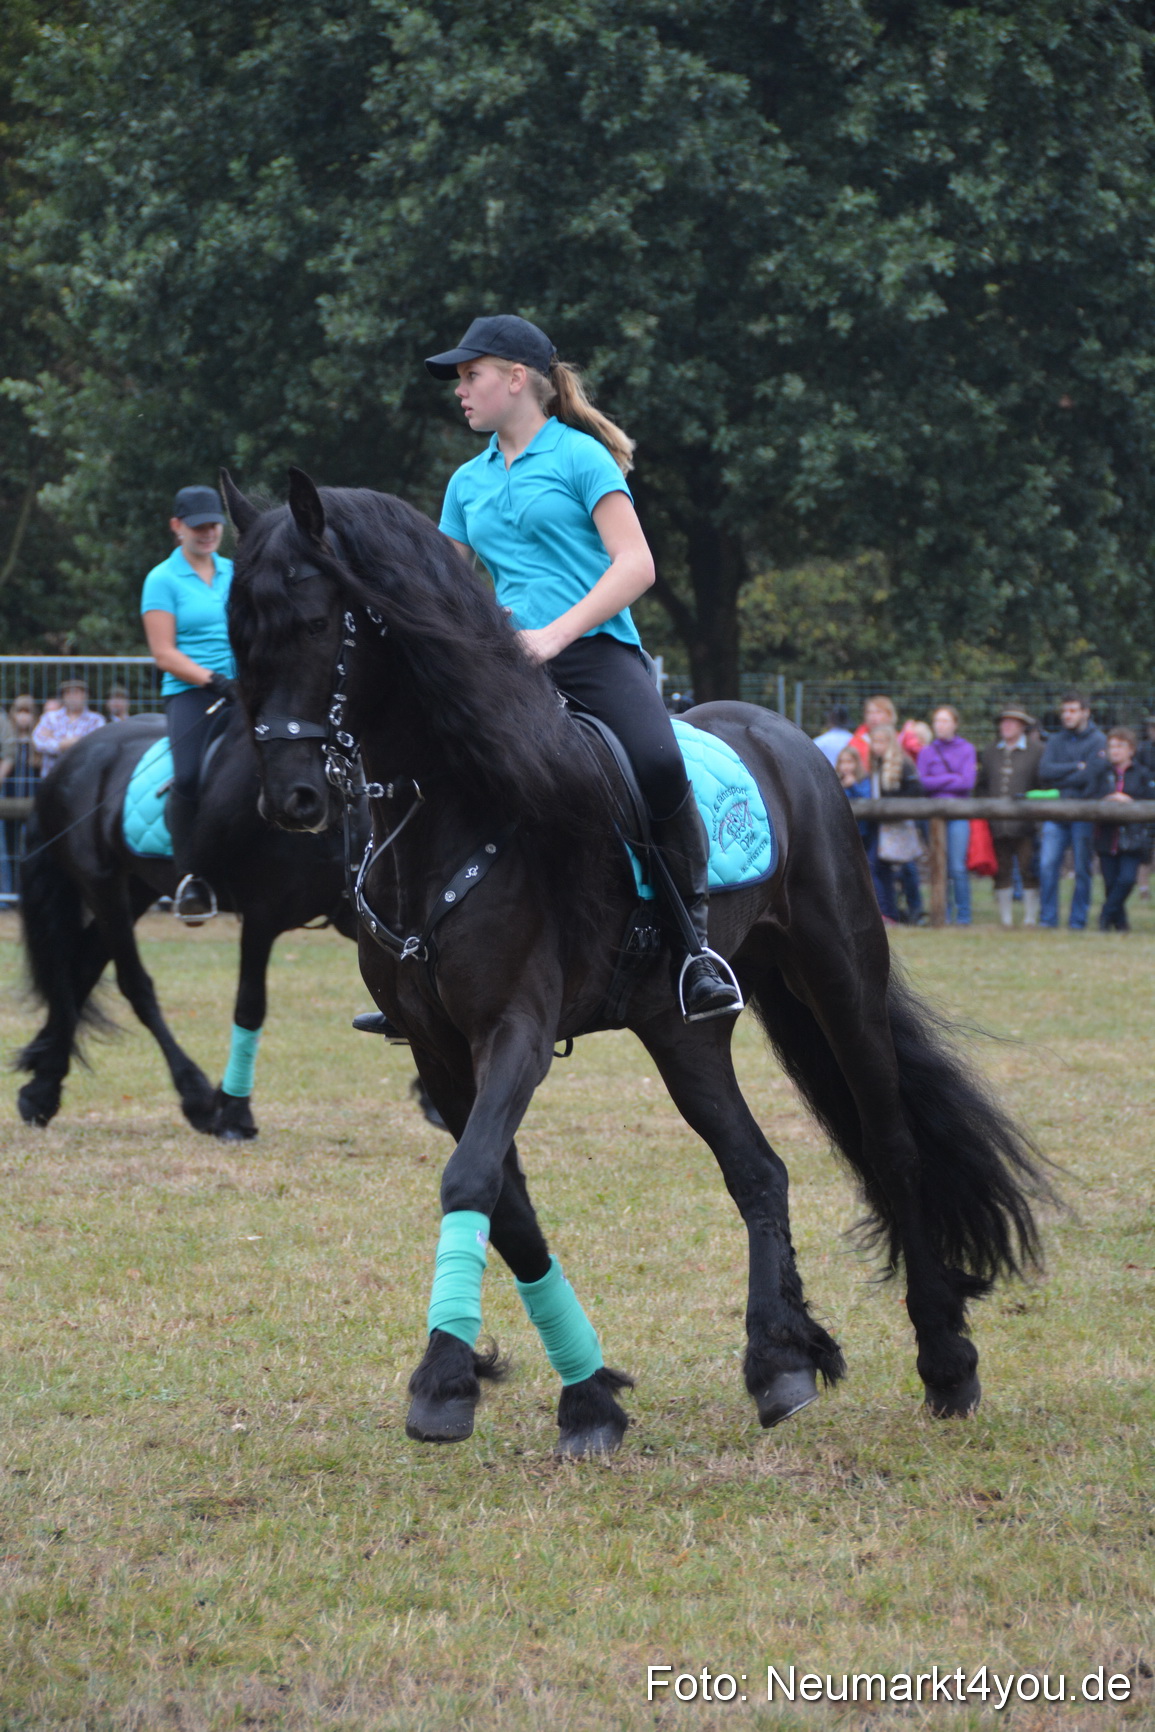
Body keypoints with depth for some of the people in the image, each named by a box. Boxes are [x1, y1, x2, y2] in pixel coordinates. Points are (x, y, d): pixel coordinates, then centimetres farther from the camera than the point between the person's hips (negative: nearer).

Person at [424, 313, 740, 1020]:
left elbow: (635, 564, -8)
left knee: (659, 763, -33)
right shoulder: (467, 483, 19)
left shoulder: (580, 456, 1)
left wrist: (554, 633, -18)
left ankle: (696, 943, -19)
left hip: (596, 647, -5)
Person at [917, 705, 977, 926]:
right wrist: (953, 778, -5)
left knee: (958, 868, -9)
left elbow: (967, 782, -4)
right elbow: (923, 782, -2)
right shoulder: (927, 752, 10)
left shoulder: (966, 750, 6)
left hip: (958, 814, -2)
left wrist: (938, 782, -3)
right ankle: (944, 914, 8)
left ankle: (963, 915, -3)